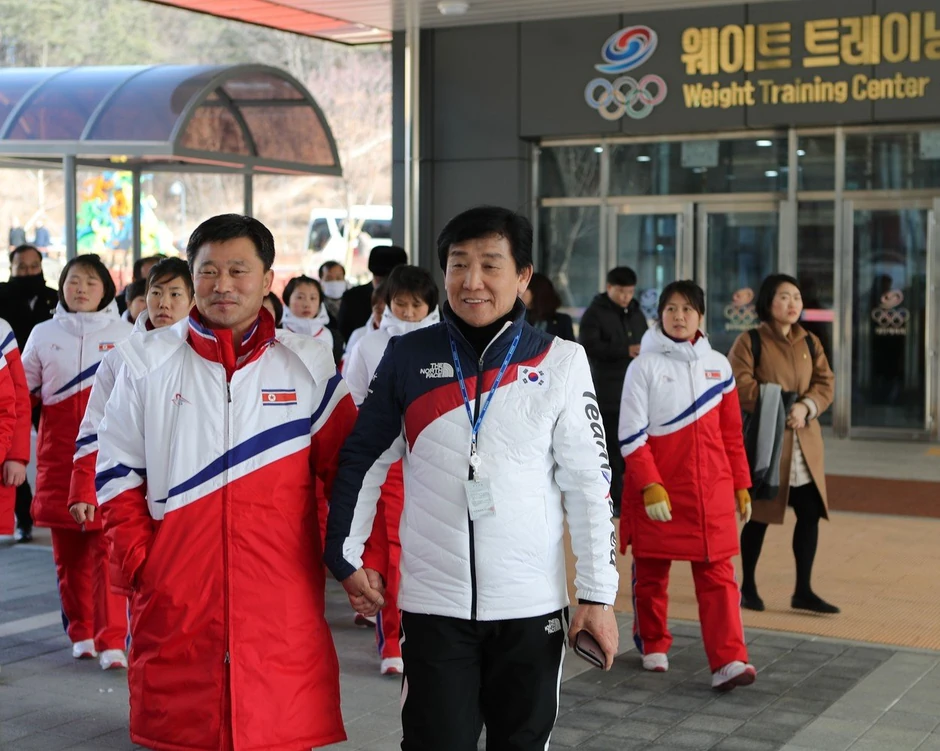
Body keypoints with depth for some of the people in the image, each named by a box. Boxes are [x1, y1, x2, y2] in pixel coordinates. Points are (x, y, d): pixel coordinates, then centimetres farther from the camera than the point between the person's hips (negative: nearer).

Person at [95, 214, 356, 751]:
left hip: (284, 602, 0)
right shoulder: (148, 361, 5)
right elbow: (117, 472, 6)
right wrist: (139, 561, -2)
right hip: (175, 603, 1)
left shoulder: (309, 364, 5)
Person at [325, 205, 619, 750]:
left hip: (533, 605, 0)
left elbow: (589, 483, -1)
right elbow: (363, 460, 9)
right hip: (433, 603, 0)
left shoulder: (561, 362, -2)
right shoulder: (409, 357, 1)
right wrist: (347, 557, 6)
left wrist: (599, 594, -3)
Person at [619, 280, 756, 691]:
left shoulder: (718, 365, 9)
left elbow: (732, 433, 13)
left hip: (711, 491, 2)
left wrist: (741, 485, 10)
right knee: (651, 572, 10)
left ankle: (728, 661, -10)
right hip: (657, 491, -2)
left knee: (717, 574, -5)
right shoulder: (644, 366, -3)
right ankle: (653, 645, 29)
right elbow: (632, 435, -8)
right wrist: (650, 486, -17)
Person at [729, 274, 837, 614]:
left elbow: (825, 384, 5)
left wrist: (805, 407, -15)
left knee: (810, 513, 1)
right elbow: (740, 385, -15)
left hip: (804, 441, 5)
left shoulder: (810, 343, 12)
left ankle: (803, 590, 10)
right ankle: (748, 586, 18)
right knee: (759, 515, 3)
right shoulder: (750, 341, -4)